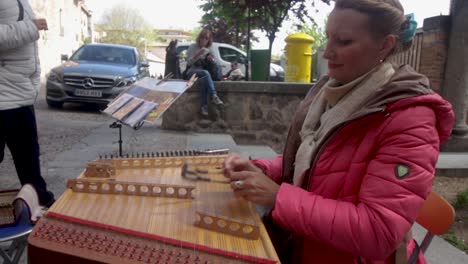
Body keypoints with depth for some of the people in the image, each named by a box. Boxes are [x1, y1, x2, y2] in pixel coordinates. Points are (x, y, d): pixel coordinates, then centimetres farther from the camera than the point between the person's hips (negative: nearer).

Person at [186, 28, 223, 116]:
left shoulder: (209, 49, 13)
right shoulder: (192, 47, 0)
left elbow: (214, 63, 10)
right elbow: (189, 63, -8)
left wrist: (211, 59, -13)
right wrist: (198, 54, -21)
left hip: (204, 72, 4)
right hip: (192, 71, -3)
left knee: (204, 79, -35)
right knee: (205, 73, -37)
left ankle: (205, 106, -37)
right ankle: (214, 96, -47)